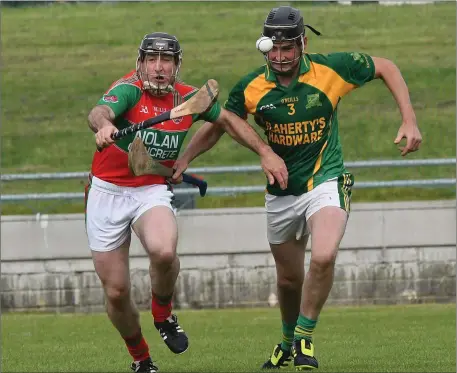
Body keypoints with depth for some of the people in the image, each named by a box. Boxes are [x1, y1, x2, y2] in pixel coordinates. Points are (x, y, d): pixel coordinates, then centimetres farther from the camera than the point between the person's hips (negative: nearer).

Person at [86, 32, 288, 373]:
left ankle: (163, 315, -1)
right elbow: (99, 112, -37)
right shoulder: (128, 90, -15)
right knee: (116, 292, 2)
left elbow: (229, 120, 18)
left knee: (164, 252, -33)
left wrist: (266, 152, 9)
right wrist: (103, 125, -62)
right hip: (108, 192, -1)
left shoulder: (189, 99, -1)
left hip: (153, 191, 1)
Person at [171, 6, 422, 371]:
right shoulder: (251, 88, -9)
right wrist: (183, 160, -9)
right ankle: (288, 341, 44)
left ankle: (304, 339, -8)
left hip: (326, 183, -3)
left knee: (323, 257, -28)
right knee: (289, 278, 14)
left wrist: (409, 120, -7)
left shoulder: (332, 69, -14)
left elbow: (386, 67, 1)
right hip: (281, 193, 3)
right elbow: (217, 126, 6)